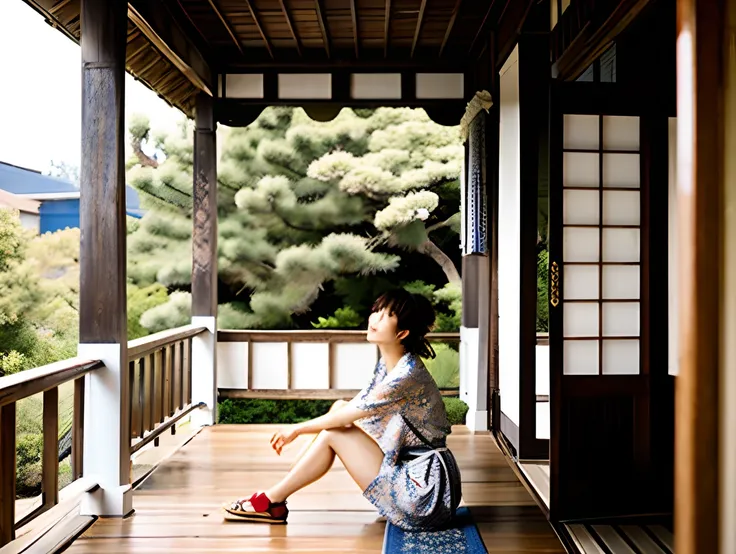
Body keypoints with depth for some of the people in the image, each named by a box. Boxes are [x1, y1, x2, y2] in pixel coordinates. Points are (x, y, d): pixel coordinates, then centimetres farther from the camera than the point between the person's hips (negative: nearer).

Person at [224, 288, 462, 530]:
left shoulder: (407, 374, -23)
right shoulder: (387, 363, 5)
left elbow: (345, 417, -17)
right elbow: (352, 408, 9)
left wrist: (298, 428, -2)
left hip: (422, 490, -8)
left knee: (334, 433, -11)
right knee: (339, 406, 3)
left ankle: (272, 501, 4)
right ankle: (275, 496, 7)